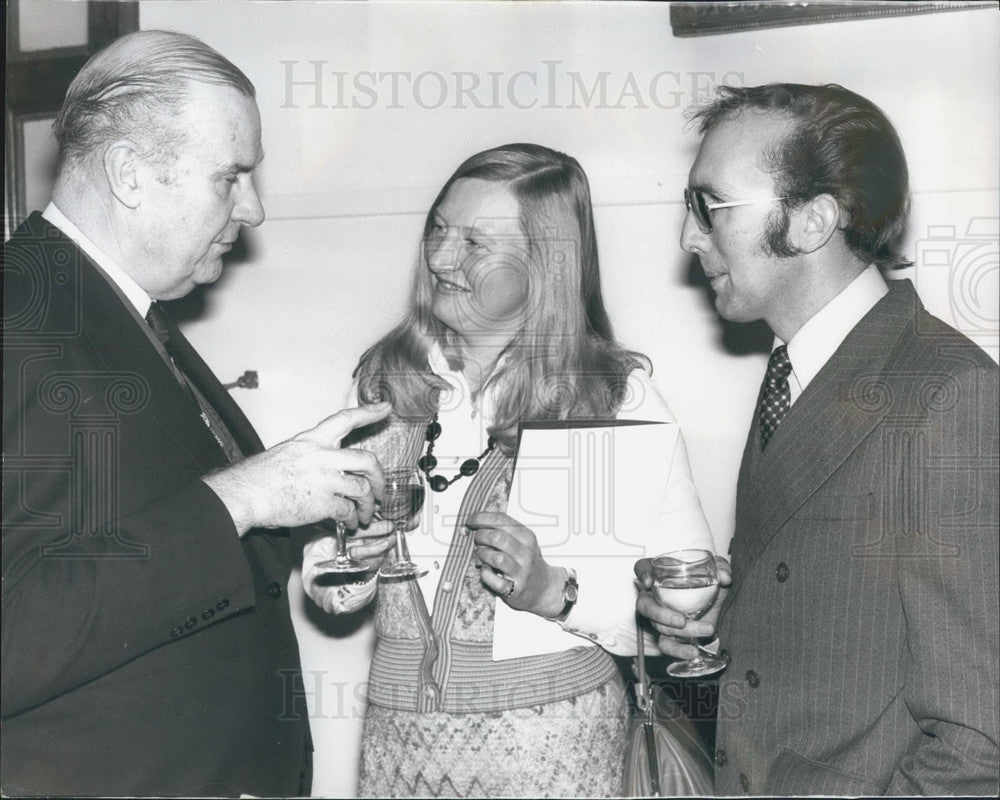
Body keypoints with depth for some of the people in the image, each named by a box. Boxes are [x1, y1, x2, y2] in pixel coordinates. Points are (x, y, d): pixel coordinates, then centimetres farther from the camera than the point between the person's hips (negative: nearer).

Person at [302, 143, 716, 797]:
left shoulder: (618, 394, -9)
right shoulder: (389, 378, 1)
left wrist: (555, 592, -24)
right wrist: (338, 571, -14)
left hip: (553, 741, -3)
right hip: (401, 734, 3)